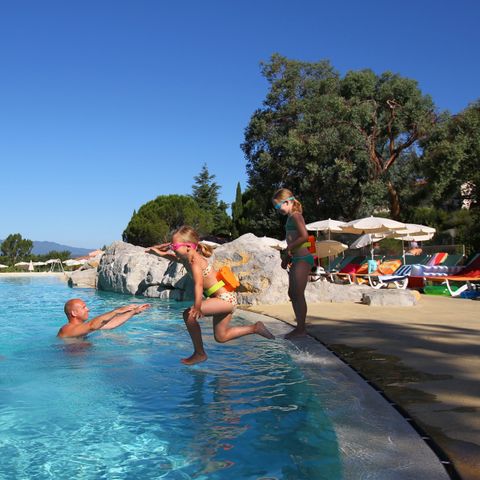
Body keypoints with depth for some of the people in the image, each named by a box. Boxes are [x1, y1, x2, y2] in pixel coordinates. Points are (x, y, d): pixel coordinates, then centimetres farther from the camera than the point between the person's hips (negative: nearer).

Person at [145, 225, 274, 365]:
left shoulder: (194, 260, -20)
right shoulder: (187, 258, 6)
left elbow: (199, 284, -35)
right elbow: (169, 256, 27)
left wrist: (197, 307, -44)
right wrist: (157, 251, 16)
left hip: (225, 298, -10)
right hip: (225, 298, 10)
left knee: (189, 314, -17)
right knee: (221, 337, 18)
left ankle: (200, 354, -3)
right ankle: (255, 328, 26)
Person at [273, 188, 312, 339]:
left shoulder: (295, 215, -11)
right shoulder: (291, 217, 17)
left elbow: (304, 236, -22)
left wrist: (288, 249, -15)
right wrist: (286, 257, 15)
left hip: (302, 259, -10)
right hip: (296, 259, 10)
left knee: (298, 294, -6)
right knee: (292, 294, 13)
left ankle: (301, 328, 1)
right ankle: (300, 327, 21)